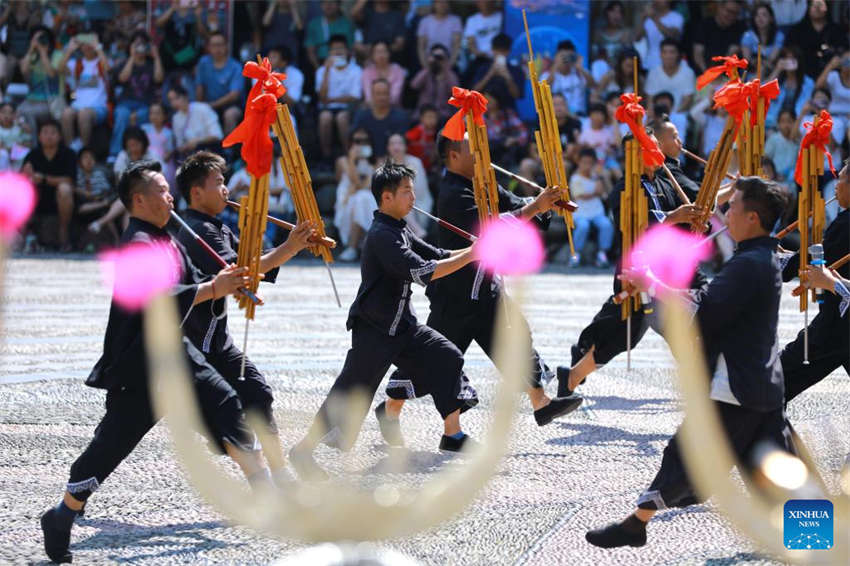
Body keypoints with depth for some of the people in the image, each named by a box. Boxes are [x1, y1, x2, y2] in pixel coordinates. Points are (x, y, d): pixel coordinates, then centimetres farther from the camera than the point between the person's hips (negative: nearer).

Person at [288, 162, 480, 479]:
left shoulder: (399, 230, 10)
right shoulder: (382, 236, -21)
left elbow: (437, 256, 14)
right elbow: (422, 272, -28)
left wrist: (473, 251, 0)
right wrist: (470, 256, -24)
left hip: (403, 325, 9)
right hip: (374, 330, -9)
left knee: (447, 359, 5)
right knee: (352, 390, -9)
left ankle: (453, 435, 15)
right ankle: (304, 450, -1)